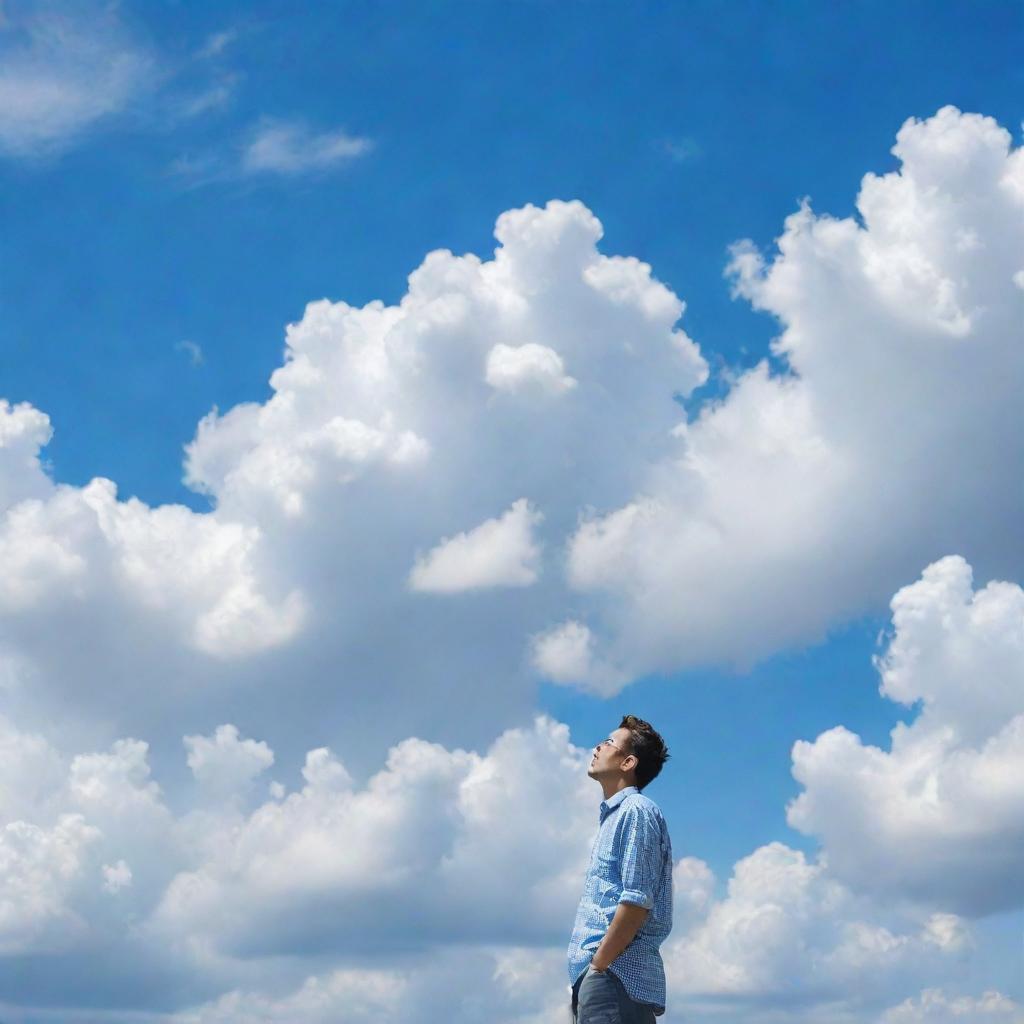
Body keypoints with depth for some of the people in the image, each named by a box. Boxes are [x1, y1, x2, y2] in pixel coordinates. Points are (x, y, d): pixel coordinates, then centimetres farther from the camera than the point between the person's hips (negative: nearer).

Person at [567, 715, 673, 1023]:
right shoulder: (613, 816, 24)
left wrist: (598, 965, -14)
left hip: (617, 976, -9)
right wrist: (592, 968, 15)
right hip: (600, 978, 9)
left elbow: (638, 900, -15)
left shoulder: (636, 811, -5)